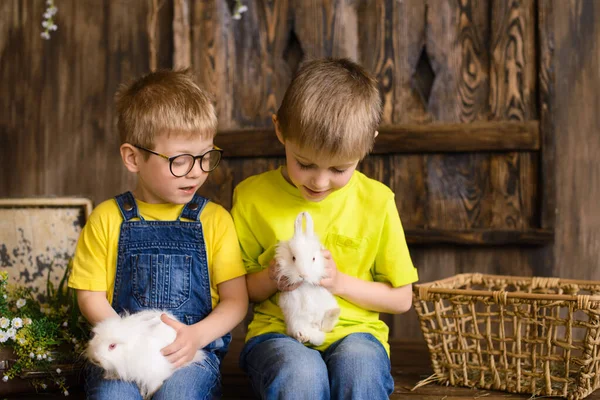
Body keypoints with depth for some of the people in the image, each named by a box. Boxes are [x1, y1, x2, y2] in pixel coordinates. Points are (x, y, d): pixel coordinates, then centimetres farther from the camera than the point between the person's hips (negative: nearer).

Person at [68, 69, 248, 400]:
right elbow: (91, 295, 6)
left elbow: (236, 300, 4)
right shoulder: (107, 219, 6)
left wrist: (196, 336, -14)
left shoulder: (215, 219, 7)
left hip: (194, 350, 0)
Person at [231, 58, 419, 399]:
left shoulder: (376, 201, 1)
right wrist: (270, 280, -12)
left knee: (358, 367, -36)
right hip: (277, 332, 0)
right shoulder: (252, 197, 2)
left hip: (355, 332, 0)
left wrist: (340, 282, -9)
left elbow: (401, 298, 7)